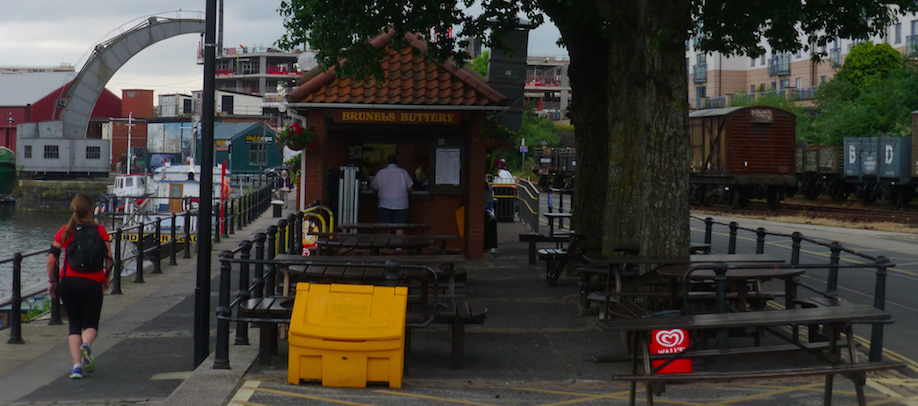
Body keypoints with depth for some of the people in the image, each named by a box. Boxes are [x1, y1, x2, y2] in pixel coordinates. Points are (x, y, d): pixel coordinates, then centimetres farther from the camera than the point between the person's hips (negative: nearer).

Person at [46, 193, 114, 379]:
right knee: (91, 323, 12)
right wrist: (106, 281, 12)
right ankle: (86, 345, -23)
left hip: (68, 281, 1)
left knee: (74, 324, 12)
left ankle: (77, 364, -4)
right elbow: (109, 259, -2)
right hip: (92, 283, -1)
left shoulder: (64, 232, 3)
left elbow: (51, 259, -1)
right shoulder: (100, 231, 0)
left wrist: (52, 281, 11)